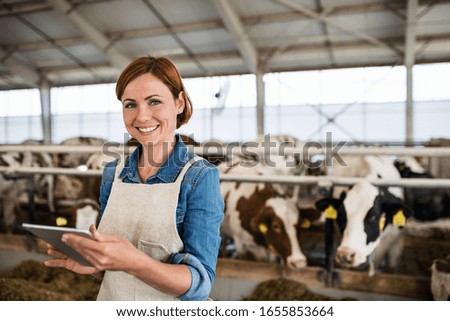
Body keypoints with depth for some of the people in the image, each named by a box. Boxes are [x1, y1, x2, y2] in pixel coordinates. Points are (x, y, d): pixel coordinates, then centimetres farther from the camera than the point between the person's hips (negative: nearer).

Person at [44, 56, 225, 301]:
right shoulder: (112, 173, -5)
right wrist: (91, 261, -14)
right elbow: (108, 248, 6)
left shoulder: (200, 177, -19)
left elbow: (199, 283, -22)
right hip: (111, 299, 4)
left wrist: (133, 262, -36)